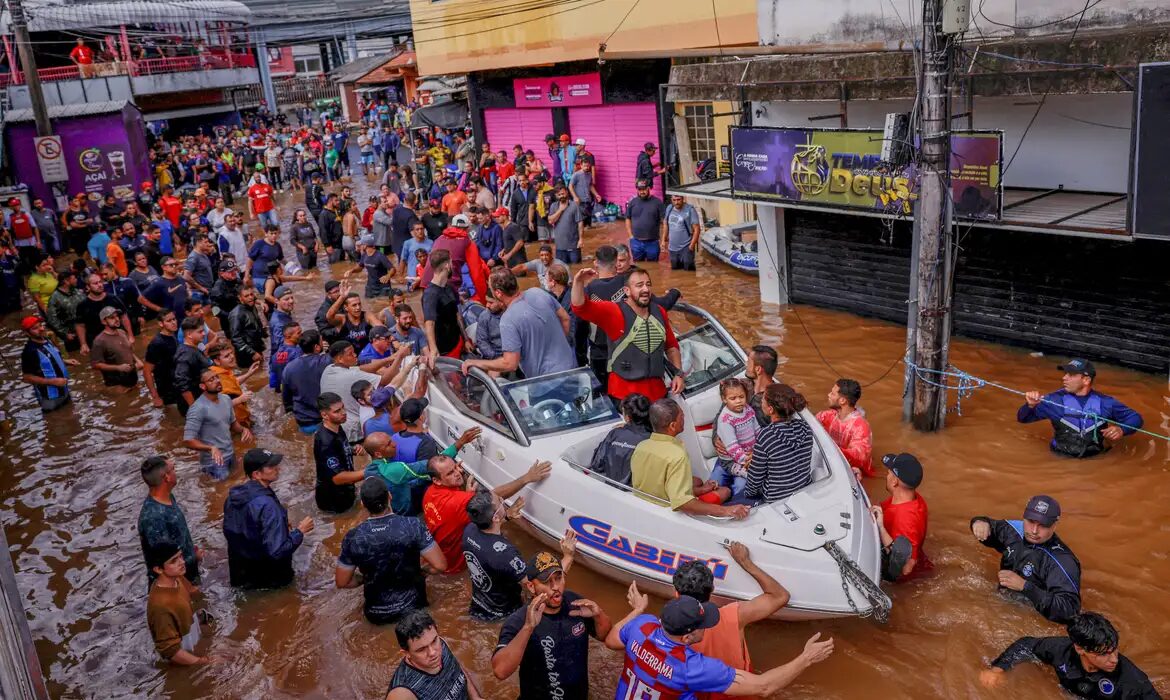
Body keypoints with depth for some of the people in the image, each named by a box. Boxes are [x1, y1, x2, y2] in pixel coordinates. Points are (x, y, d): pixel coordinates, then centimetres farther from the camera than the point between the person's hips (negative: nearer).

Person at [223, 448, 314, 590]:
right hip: (268, 576, -6)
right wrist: (300, 531, -15)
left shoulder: (233, 496, -5)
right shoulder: (267, 505, -29)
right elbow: (277, 551, -30)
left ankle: (246, 579, 17)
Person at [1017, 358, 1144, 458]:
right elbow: (1023, 418, 1)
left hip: (1096, 460, 2)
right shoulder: (1055, 400, -2)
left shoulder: (1105, 402, 2)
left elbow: (1135, 418, 14)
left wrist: (1121, 430, -7)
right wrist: (1030, 406, -21)